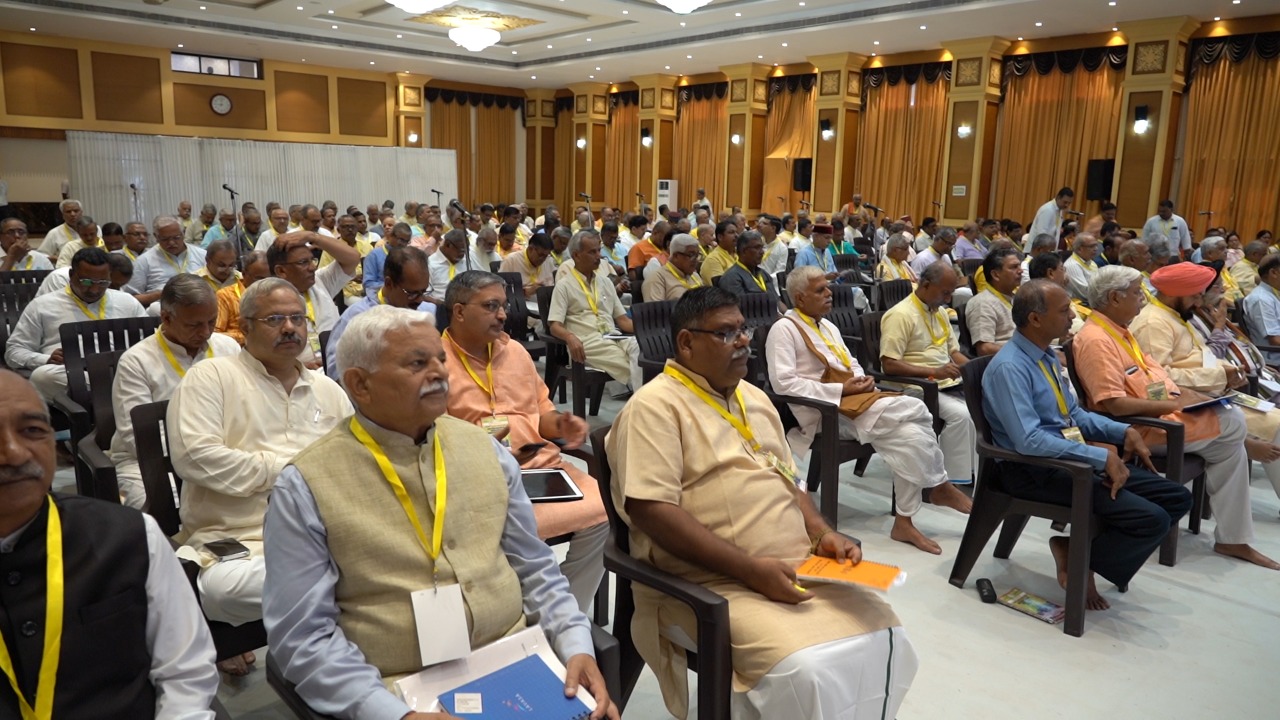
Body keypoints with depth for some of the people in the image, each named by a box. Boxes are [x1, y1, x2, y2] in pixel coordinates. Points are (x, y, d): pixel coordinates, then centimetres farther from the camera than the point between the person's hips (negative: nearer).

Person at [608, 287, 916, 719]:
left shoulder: (754, 398, 17)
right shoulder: (655, 406, -10)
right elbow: (651, 510, -19)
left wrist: (822, 533, 3)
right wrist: (748, 568, -21)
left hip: (797, 566, 8)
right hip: (713, 581, -7)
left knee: (881, 635, -7)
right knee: (807, 670, -26)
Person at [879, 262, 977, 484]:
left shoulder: (940, 312, 15)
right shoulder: (900, 315, -13)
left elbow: (954, 351, 21)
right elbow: (889, 365, -20)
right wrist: (934, 371, -25)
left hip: (948, 384, 8)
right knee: (960, 414, -29)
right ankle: (956, 482, -20)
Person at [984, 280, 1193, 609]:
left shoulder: (1047, 356, 10)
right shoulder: (1009, 367, -19)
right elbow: (1029, 441, -27)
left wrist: (1124, 431, 5)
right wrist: (1102, 457, -24)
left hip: (1073, 457, 10)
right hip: (1035, 471, -9)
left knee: (1176, 498, 4)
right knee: (1151, 519, -20)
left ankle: (1083, 549, 4)